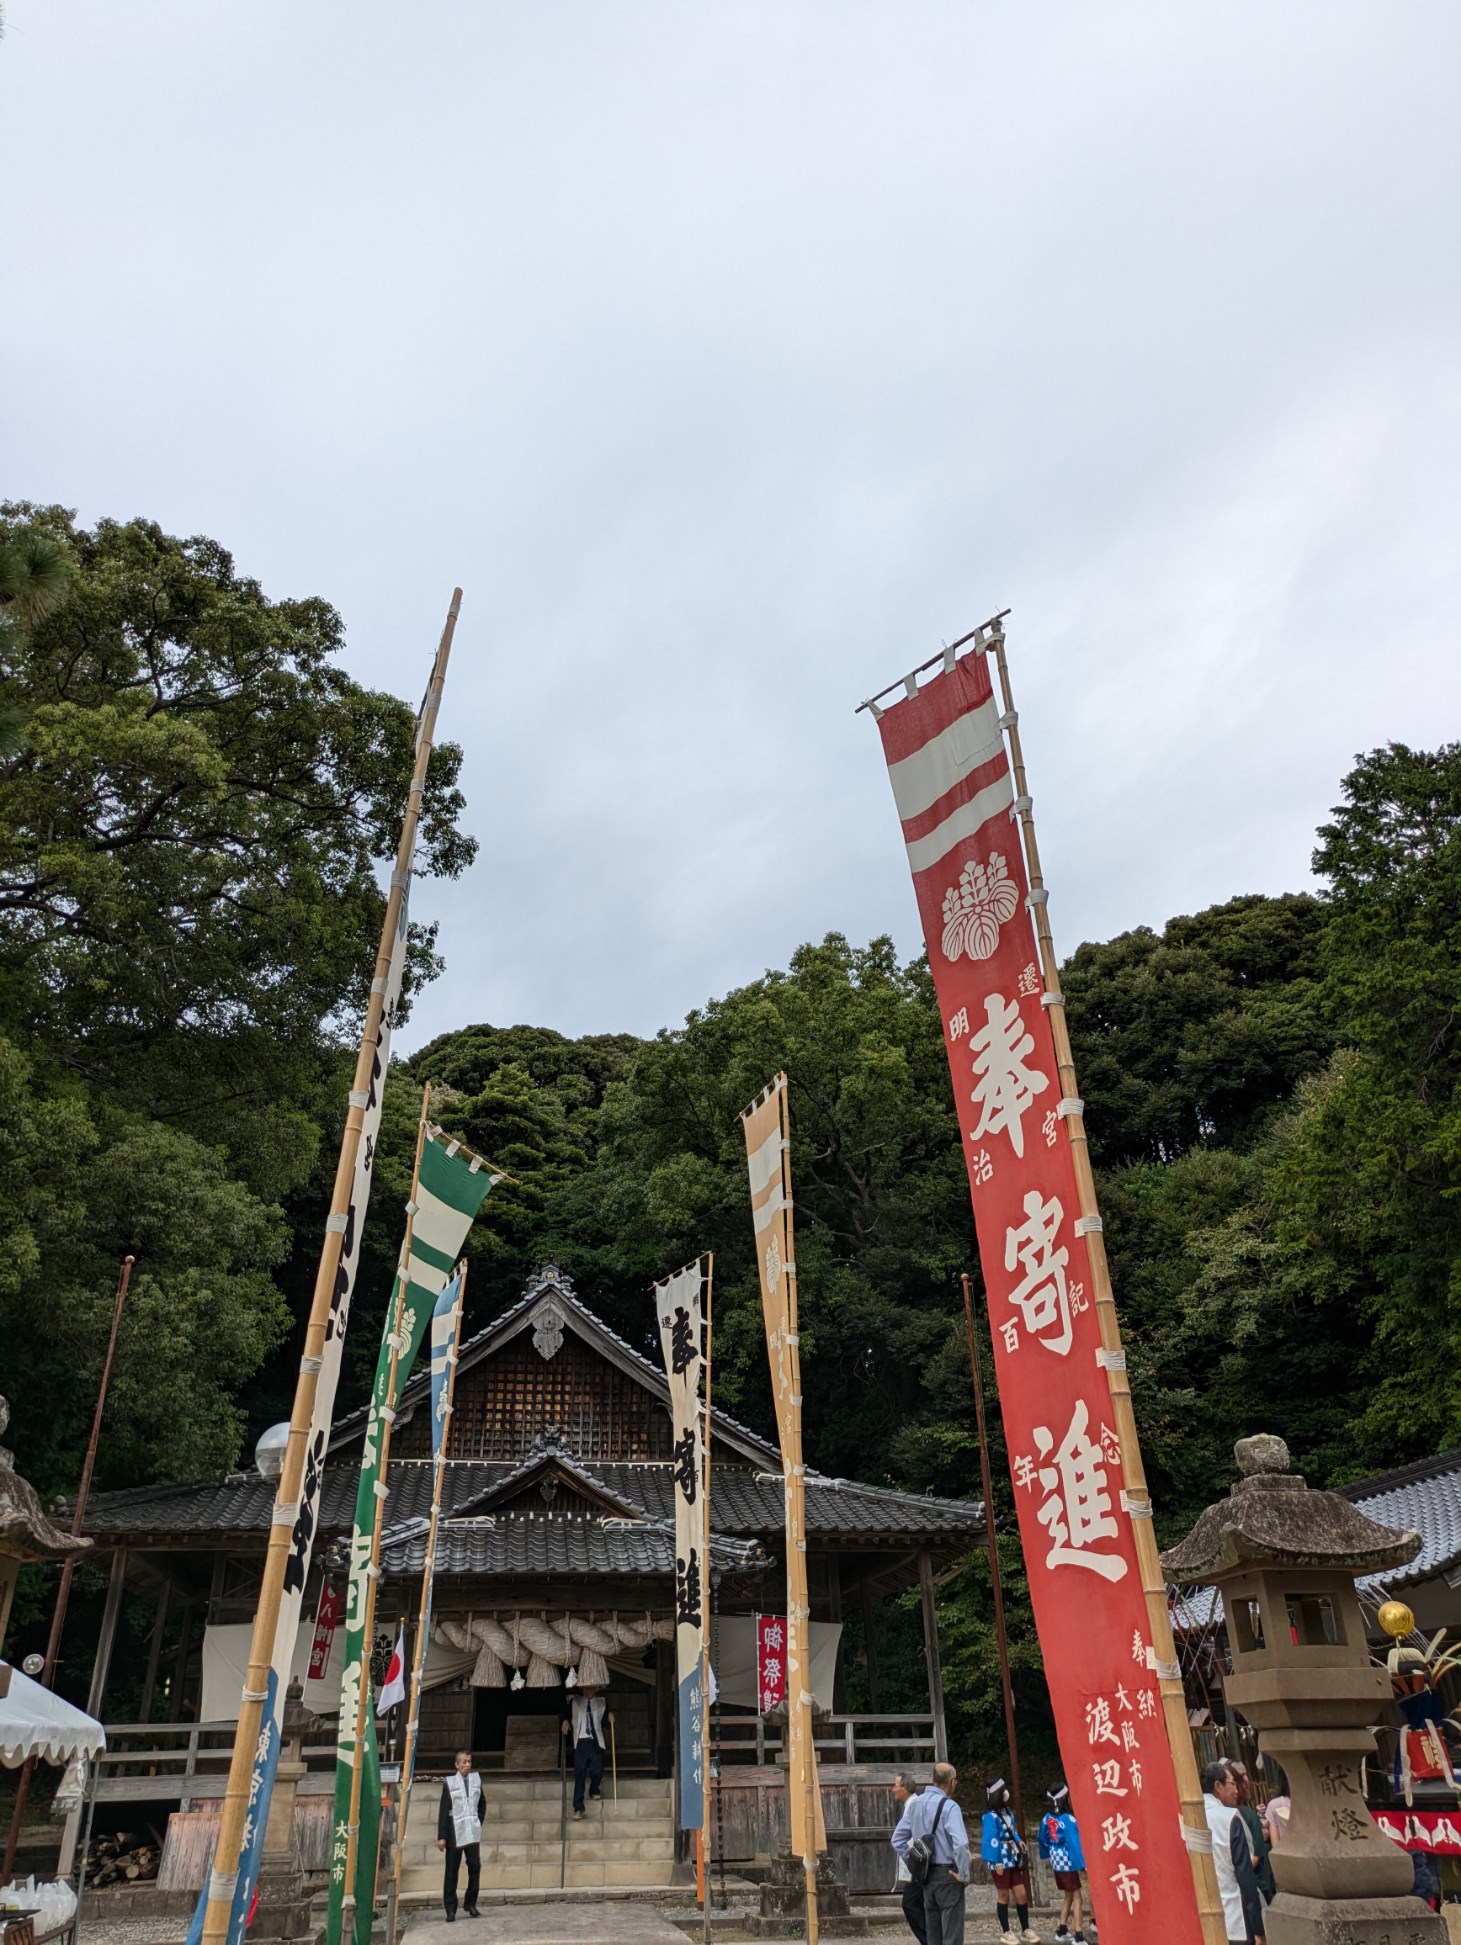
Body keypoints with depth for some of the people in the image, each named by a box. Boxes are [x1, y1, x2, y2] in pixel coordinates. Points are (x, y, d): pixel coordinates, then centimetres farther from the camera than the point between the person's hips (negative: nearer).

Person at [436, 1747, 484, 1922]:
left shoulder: (476, 1778, 5)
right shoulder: (450, 1782, -7)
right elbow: (443, 1810, -7)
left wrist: (479, 1822, 8)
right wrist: (441, 1836, -10)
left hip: (473, 1833, 4)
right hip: (455, 1832, -4)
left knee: (475, 1867, 5)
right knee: (452, 1872, 1)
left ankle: (471, 1904, 19)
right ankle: (450, 1910, 9)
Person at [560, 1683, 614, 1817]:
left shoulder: (602, 1703, 9)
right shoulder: (574, 1702, 8)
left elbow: (605, 1723, 16)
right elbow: (566, 1714, 21)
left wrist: (610, 1717, -4)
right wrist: (565, 1721, 1)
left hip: (596, 1742, 0)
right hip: (580, 1742, 0)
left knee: (597, 1771, -8)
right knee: (579, 1775, -5)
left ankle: (594, 1790, 25)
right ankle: (578, 1807, 1)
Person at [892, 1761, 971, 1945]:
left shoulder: (915, 1803, 6)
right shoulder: (949, 1806, -16)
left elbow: (898, 1840, 11)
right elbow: (960, 1844, -27)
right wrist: (964, 1874, -14)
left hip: (926, 1875, 7)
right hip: (947, 1874, -6)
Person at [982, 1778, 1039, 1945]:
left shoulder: (1008, 1812, 8)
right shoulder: (991, 1816, -18)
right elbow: (992, 1840, -19)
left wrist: (1019, 1841, 1)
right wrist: (997, 1862, -20)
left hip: (1013, 1859, 7)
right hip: (1001, 1861, -7)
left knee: (1021, 1894, 9)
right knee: (1004, 1896, 6)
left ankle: (1025, 1930, 22)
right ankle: (1005, 1932, 19)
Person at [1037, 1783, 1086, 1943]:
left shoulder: (1047, 1818, 2)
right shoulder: (1068, 1819, -21)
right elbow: (1074, 1843, -24)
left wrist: (1046, 1855, 29)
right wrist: (1082, 1865, -23)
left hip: (1056, 1860, 7)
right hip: (1068, 1861, -7)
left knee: (1068, 1896, 20)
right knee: (1076, 1897, 1)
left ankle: (1062, 1930, 24)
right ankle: (1079, 1935, -2)